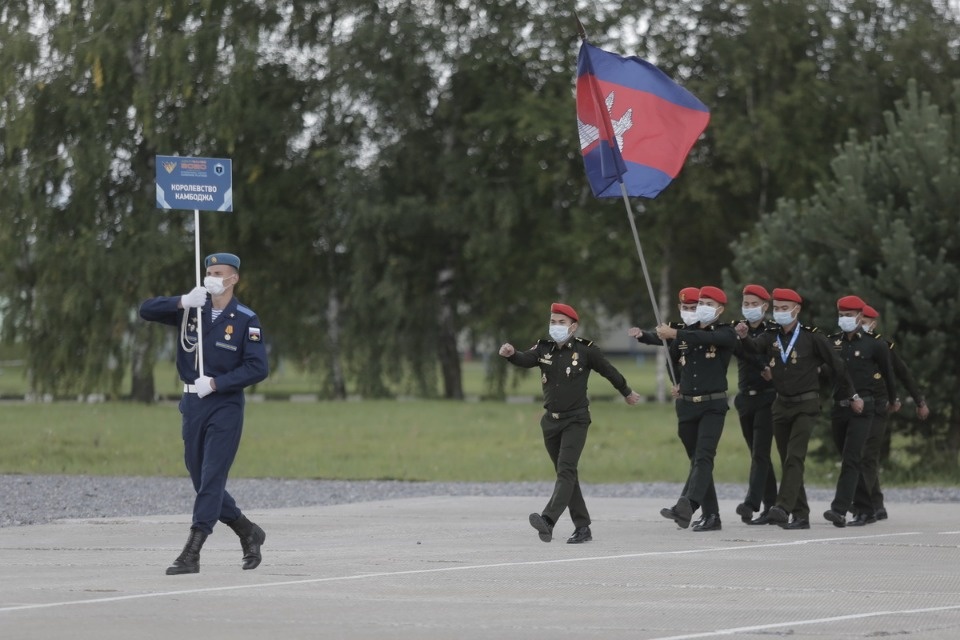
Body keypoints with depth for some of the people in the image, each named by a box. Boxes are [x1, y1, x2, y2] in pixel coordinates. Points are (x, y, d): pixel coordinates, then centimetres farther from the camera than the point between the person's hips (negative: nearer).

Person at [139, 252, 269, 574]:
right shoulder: (192, 309, 6)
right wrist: (183, 302, -18)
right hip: (192, 404, 6)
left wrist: (215, 383, -18)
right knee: (200, 479, 10)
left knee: (211, 479, -10)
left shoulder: (246, 320, -6)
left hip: (225, 406, -6)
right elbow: (147, 310, -2)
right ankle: (248, 533, 27)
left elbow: (258, 368, -13)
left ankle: (191, 554, -12)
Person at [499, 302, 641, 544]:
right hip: (551, 420, 5)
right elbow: (525, 360, -17)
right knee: (566, 475, 10)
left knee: (566, 470, -19)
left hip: (576, 419, -5)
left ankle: (548, 521, -34)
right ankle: (582, 528, 18)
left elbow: (609, 371, 9)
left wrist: (627, 392, 23)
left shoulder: (585, 350, -6)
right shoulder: (544, 349, 3)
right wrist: (510, 354, -40)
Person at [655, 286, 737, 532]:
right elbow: (672, 358, 30)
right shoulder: (687, 332, 13)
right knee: (697, 460, 7)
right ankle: (711, 516, 12)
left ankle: (686, 507, -35)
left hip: (713, 406, -6)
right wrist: (677, 383, 15)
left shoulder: (726, 334, -3)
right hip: (686, 405, 6)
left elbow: (706, 338, -25)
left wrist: (674, 334, -30)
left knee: (703, 457, -19)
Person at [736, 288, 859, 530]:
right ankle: (801, 515, 13)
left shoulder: (812, 337, -6)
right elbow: (755, 347, -15)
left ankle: (783, 507, -26)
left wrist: (852, 396, 6)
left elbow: (836, 365, 1)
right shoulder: (771, 336, 6)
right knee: (787, 461, 7)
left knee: (794, 457, -18)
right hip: (781, 405, 5)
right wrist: (744, 337, -38)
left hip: (806, 404, -5)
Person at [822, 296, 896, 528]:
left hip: (861, 409, -5)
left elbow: (887, 372, 12)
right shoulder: (831, 342, 7)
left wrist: (892, 400, 23)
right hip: (838, 407, 5)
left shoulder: (873, 345, -2)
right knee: (848, 459, 14)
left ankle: (840, 509, -21)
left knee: (851, 459, -14)